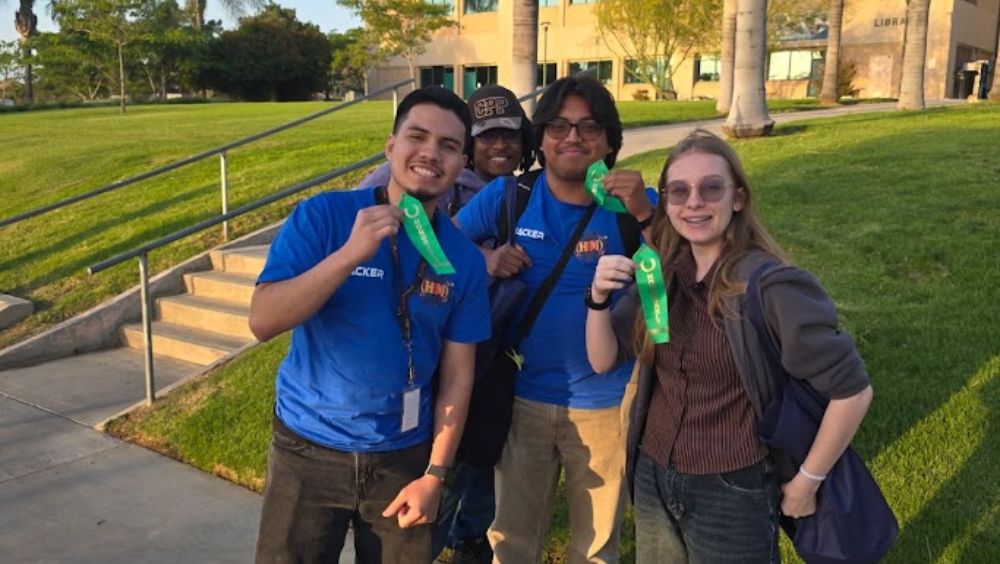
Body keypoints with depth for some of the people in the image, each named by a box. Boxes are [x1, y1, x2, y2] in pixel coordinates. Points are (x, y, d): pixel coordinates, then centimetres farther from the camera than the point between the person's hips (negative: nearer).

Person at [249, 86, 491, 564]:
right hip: (308, 451, -1)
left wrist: (434, 474, -4)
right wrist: (351, 253, -30)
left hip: (403, 457, 2)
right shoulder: (322, 216, -12)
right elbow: (262, 322, -20)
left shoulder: (464, 258, -5)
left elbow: (458, 375, -1)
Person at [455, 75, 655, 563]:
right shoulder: (506, 197, -7)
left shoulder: (632, 205, -9)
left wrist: (645, 213, -32)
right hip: (524, 397, 1)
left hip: (606, 403, -1)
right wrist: (484, 259, -17)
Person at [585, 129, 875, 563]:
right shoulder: (661, 275, -3)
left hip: (732, 493, -5)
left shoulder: (770, 287, -20)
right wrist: (599, 298, -18)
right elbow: (603, 360, 0)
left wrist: (806, 482, -9)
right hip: (652, 478, 5)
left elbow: (852, 391, -17)